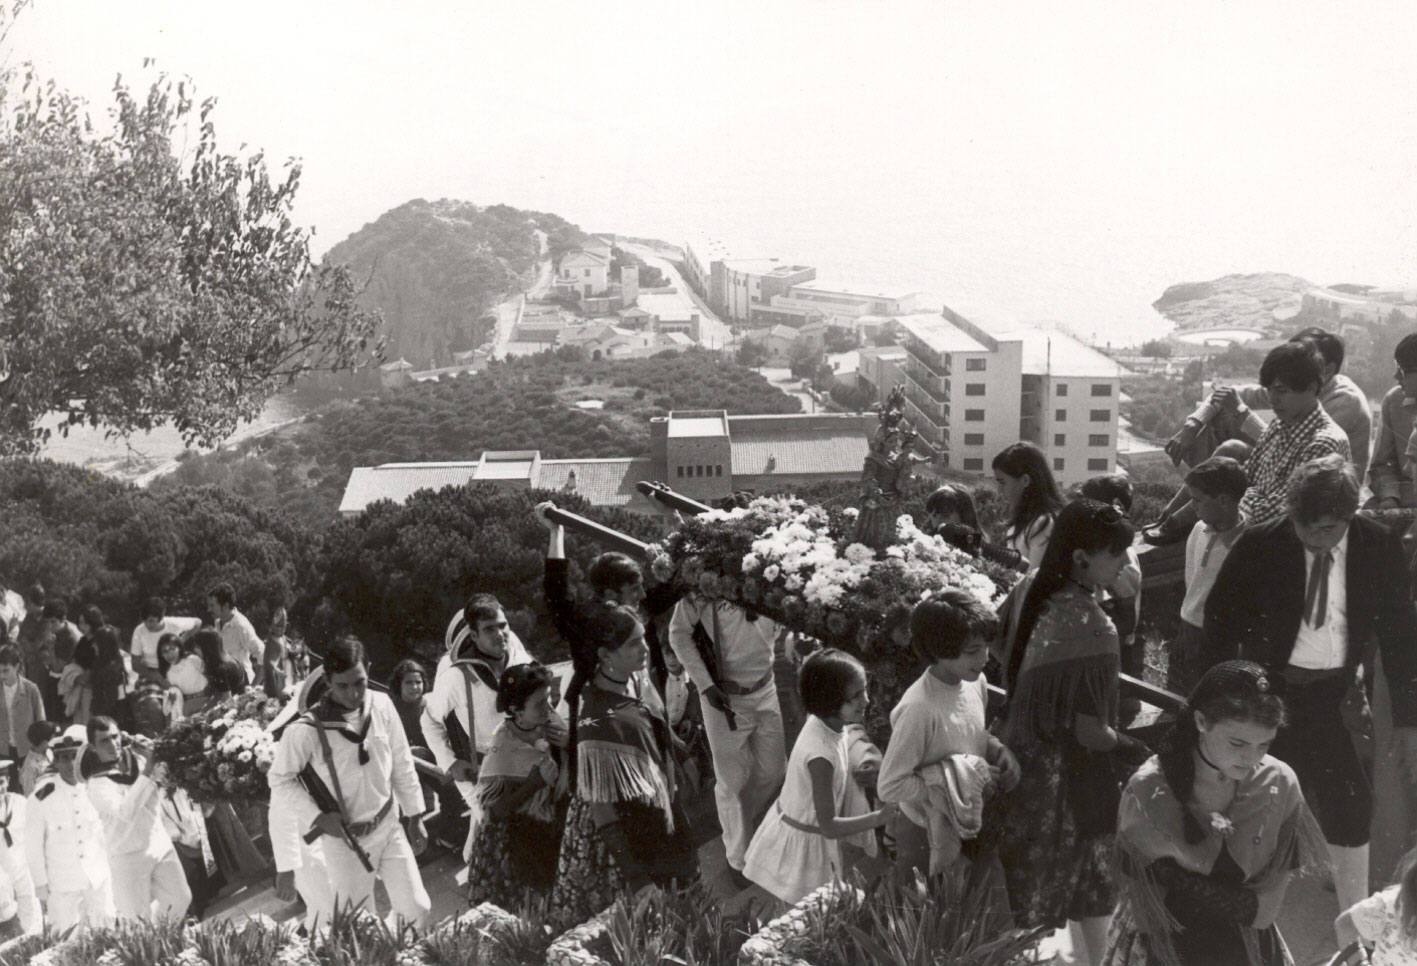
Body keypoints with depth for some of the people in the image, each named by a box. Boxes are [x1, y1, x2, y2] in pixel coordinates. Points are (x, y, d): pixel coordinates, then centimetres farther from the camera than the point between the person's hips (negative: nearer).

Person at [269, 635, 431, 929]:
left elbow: (402, 764, 3)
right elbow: (281, 780, -9)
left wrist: (415, 817, 9)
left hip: (389, 827, 4)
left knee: (417, 908, 7)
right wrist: (318, 815, -17)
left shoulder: (381, 705, -9)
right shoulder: (306, 730, -22)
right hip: (344, 840, -4)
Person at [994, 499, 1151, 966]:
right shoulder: (1084, 621, -26)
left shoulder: (1046, 598, 1)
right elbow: (1090, 731, -24)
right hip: (1069, 775, -8)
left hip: (1034, 762, 8)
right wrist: (1137, 751, -10)